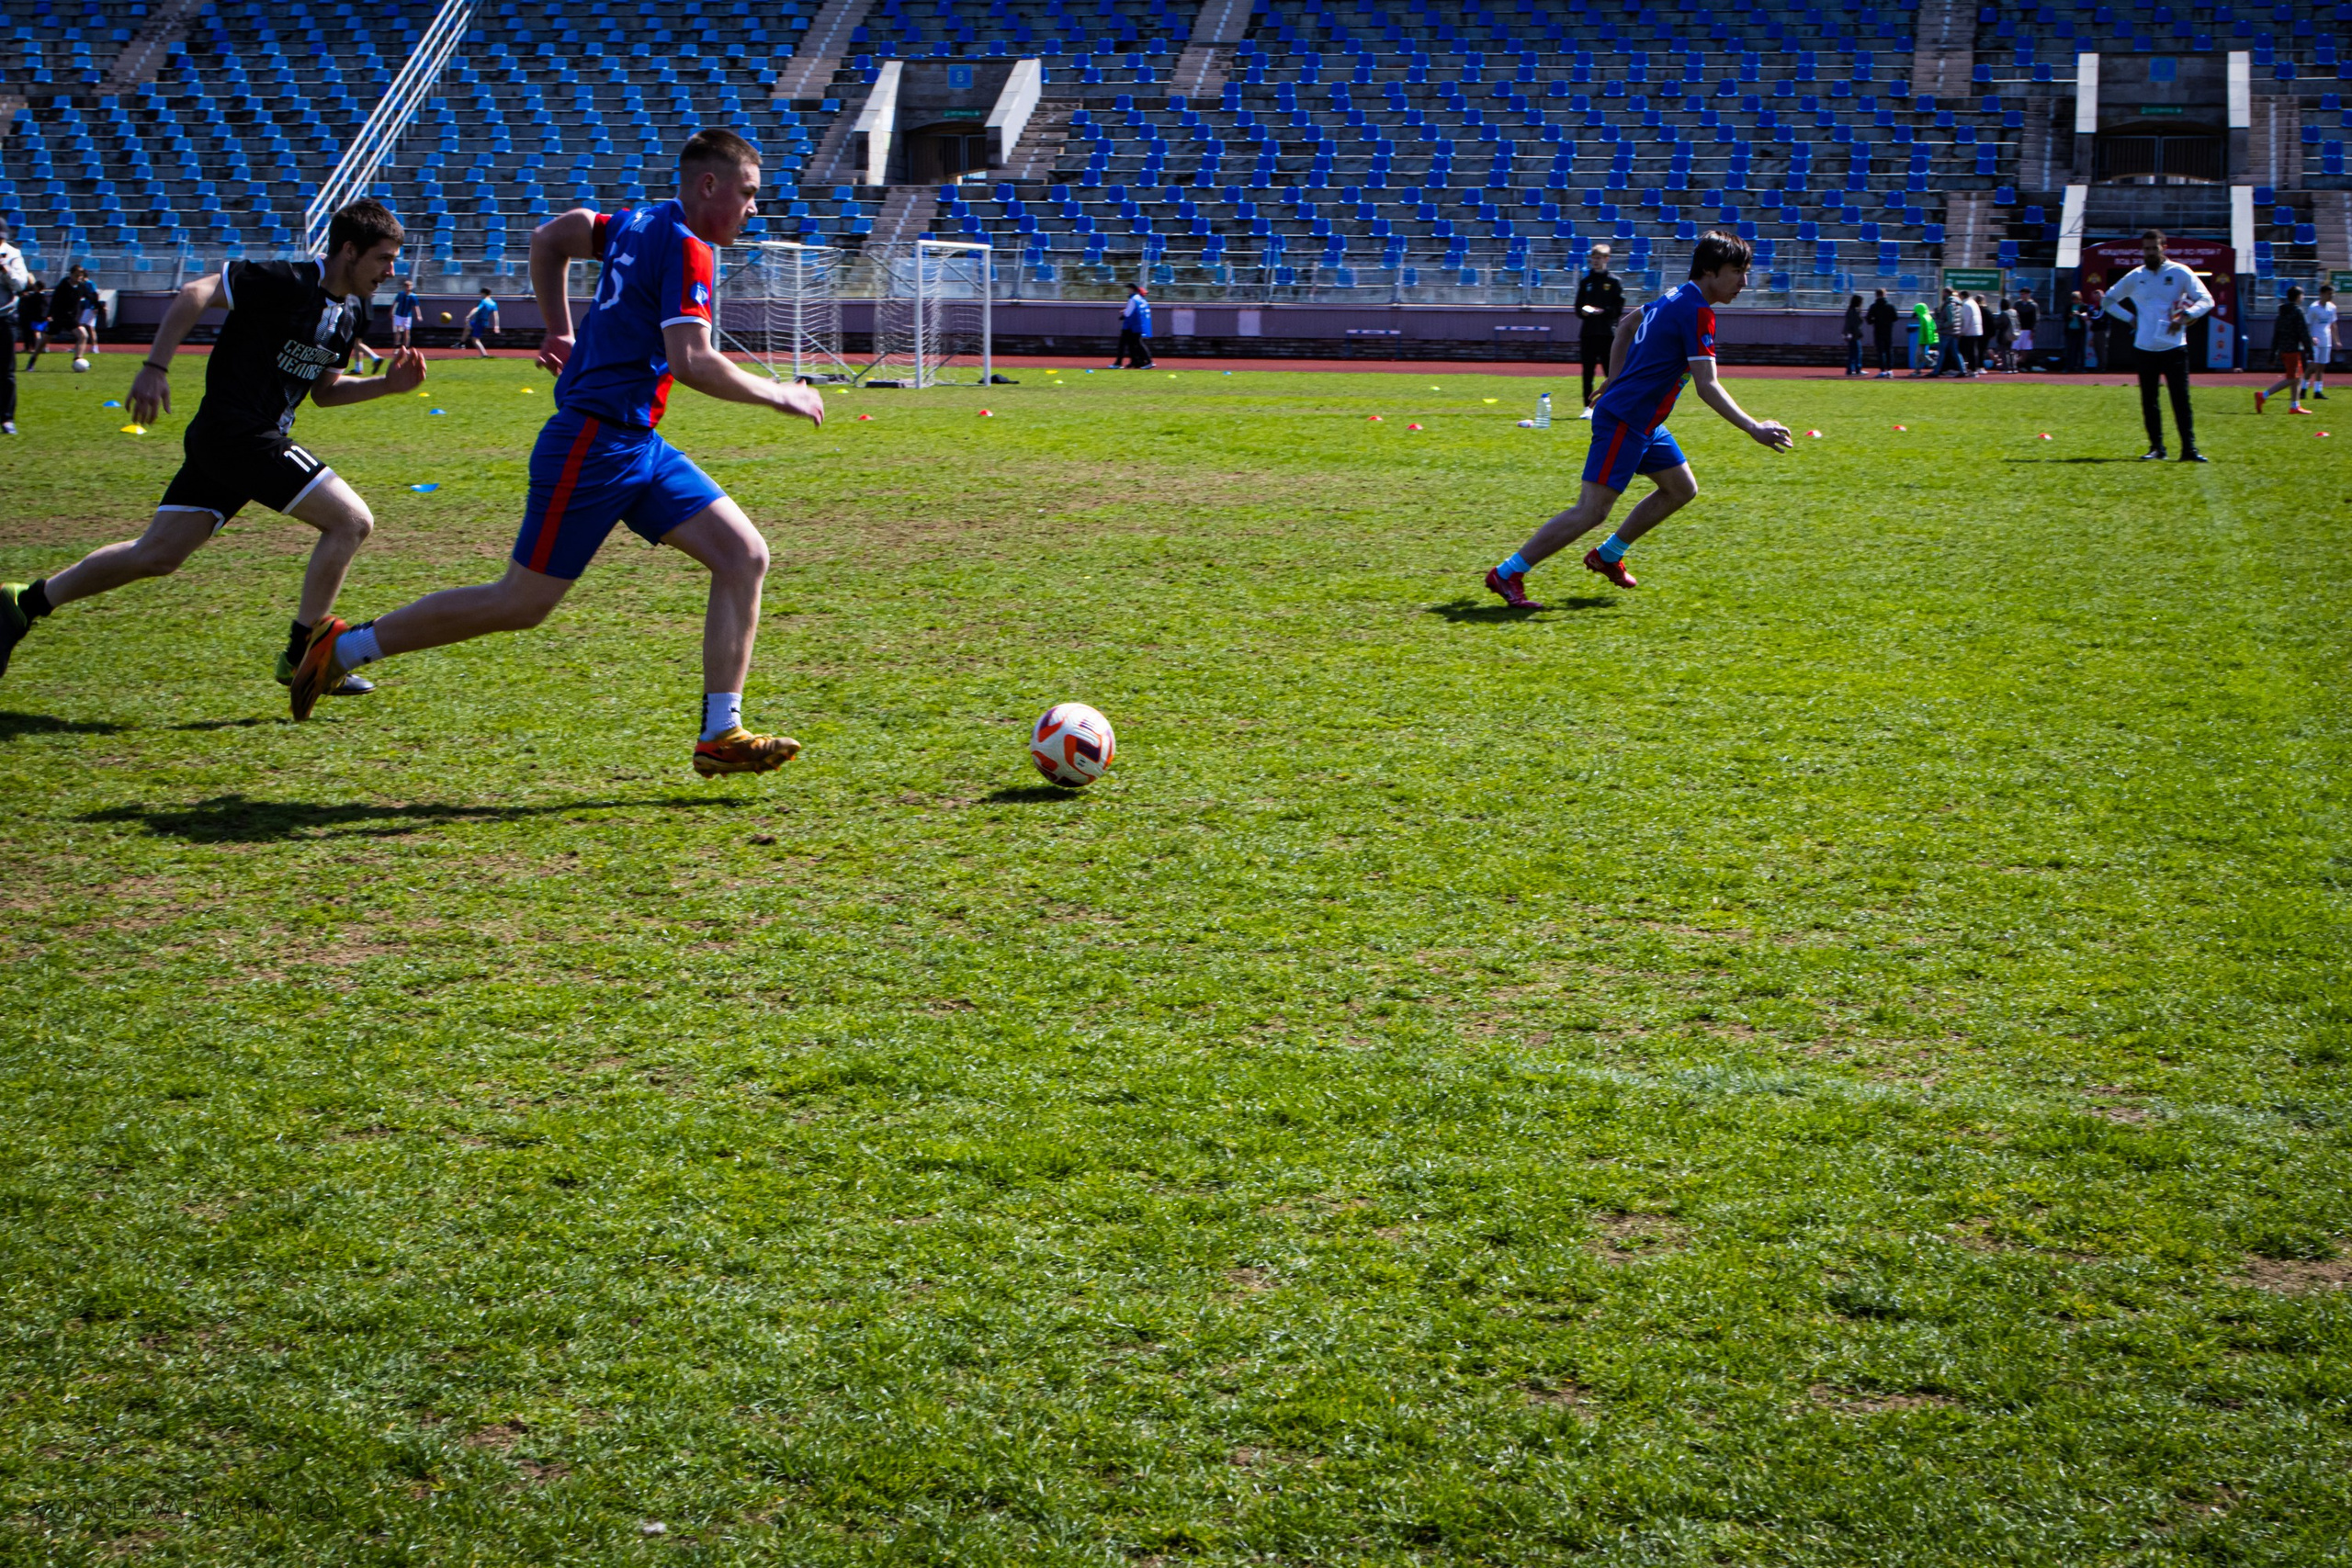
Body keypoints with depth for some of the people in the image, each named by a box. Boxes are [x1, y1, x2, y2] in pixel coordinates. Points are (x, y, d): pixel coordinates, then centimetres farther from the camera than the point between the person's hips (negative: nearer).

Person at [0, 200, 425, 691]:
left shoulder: (353, 313, 12)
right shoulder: (287, 282, -14)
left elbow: (323, 390, 21)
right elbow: (195, 293, -16)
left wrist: (386, 384, 7)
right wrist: (155, 367, -21)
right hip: (235, 433, -9)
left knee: (155, 555, 10)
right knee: (351, 520, -12)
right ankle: (302, 655, -6)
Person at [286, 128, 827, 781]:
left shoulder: (642, 224, 12)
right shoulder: (687, 249, -15)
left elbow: (548, 238, 24)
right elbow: (692, 362, -25)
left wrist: (561, 332, 27)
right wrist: (775, 394, -13)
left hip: (638, 447, 10)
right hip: (593, 444, -10)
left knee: (745, 557, -1)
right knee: (520, 604, 0)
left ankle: (720, 734, -1)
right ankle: (345, 646, 14)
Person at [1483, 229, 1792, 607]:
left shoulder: (1676, 297, 10)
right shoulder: (1697, 313, -19)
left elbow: (1627, 323, 26)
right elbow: (1707, 386, -24)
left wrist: (1616, 381, 27)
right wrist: (1753, 428, -25)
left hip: (1642, 423, 10)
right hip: (1623, 422, -10)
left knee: (1681, 489, 17)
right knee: (1591, 511, -11)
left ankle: (1607, 555, 26)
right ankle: (1507, 573, -7)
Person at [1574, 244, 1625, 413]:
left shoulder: (1613, 281, 3)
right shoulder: (1585, 281, 14)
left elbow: (1619, 308, -1)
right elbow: (1578, 306, 15)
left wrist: (1602, 311, -15)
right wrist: (1583, 311, -7)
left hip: (1607, 333, -3)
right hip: (1588, 332, 3)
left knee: (1610, 371, -3)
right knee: (1587, 371, 3)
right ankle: (1588, 408, 7)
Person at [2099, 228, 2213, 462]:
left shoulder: (2180, 273, 1)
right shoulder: (2134, 277, 10)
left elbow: (2206, 300, -1)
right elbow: (2109, 299, 21)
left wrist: (2185, 316, -16)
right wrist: (2129, 317, 6)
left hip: (2174, 347, -3)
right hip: (2145, 348, 3)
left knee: (2181, 399, -6)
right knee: (2148, 401, 5)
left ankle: (2189, 448, -4)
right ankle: (2156, 447, 13)